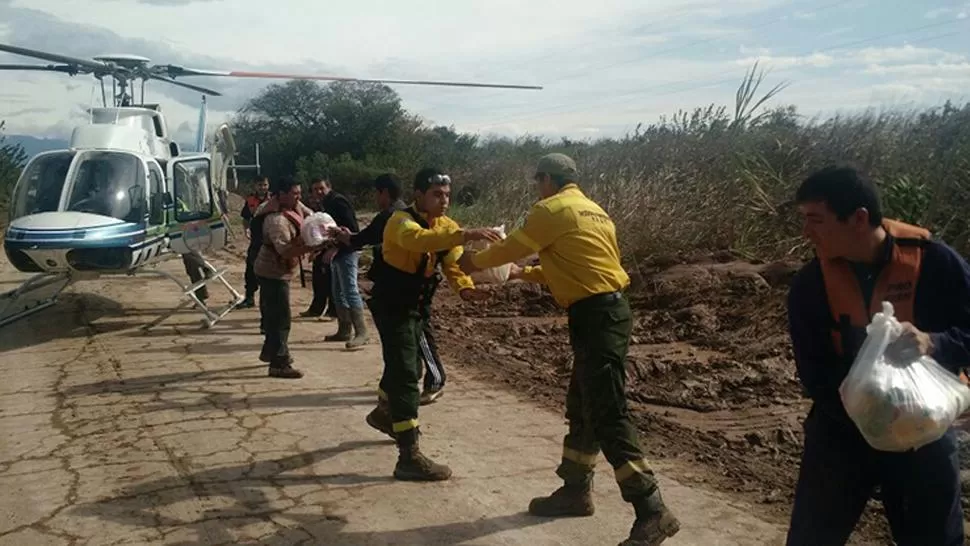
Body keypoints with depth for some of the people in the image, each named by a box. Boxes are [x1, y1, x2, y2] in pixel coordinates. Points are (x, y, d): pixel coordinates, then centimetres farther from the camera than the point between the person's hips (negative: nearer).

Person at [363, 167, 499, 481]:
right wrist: (465, 235, -59)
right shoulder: (401, 221, -23)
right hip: (391, 307, -8)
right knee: (406, 374, -14)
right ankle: (409, 457, -14)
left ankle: (384, 413, 52)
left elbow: (454, 265, -13)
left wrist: (466, 289, -35)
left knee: (408, 366, 26)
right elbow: (417, 239, -48)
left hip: (417, 307, 9)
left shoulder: (447, 227, 0)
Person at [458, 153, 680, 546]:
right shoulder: (591, 210, 20)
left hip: (596, 317, -10)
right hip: (604, 312, 10)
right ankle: (575, 491, 32)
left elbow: (512, 248, 4)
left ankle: (652, 513, -9)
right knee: (582, 409, 19)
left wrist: (476, 261, 23)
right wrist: (524, 274, 33)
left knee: (608, 417, -10)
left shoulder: (552, 209, -7)